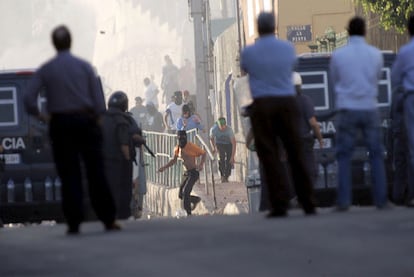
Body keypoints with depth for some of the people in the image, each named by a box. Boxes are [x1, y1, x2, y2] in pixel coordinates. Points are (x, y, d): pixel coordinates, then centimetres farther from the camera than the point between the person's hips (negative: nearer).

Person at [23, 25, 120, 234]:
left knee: (69, 176, 4)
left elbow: (29, 99, -8)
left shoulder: (45, 70, 0)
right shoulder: (84, 66, -1)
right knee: (96, 172, 5)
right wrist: (96, 118, 9)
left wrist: (40, 115, 7)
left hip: (60, 125, 0)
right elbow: (98, 100, -5)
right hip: (85, 121, 0)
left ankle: (74, 223, -2)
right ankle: (108, 219, 5)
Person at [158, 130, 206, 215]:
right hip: (186, 173, 7)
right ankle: (196, 200, 33)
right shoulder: (177, 148, 6)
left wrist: (201, 164, -27)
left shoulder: (191, 146, -14)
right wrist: (164, 167, 13)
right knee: (181, 195, 5)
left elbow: (203, 153, -10)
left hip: (194, 172, -7)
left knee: (185, 192, -21)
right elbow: (174, 160, 22)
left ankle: (188, 213, -14)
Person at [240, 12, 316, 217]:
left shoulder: (248, 52, -4)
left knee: (270, 156, 0)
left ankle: (279, 205, -8)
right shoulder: (288, 48, 2)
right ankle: (308, 204, 9)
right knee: (296, 154, 8)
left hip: (262, 105, -2)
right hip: (287, 103, 2)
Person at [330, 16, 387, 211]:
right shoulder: (376, 54, 0)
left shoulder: (338, 55, -3)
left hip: (347, 110, -1)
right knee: (376, 155, 9)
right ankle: (380, 198, 3)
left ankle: (343, 201, -3)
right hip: (369, 109, 1)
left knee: (344, 157, 5)